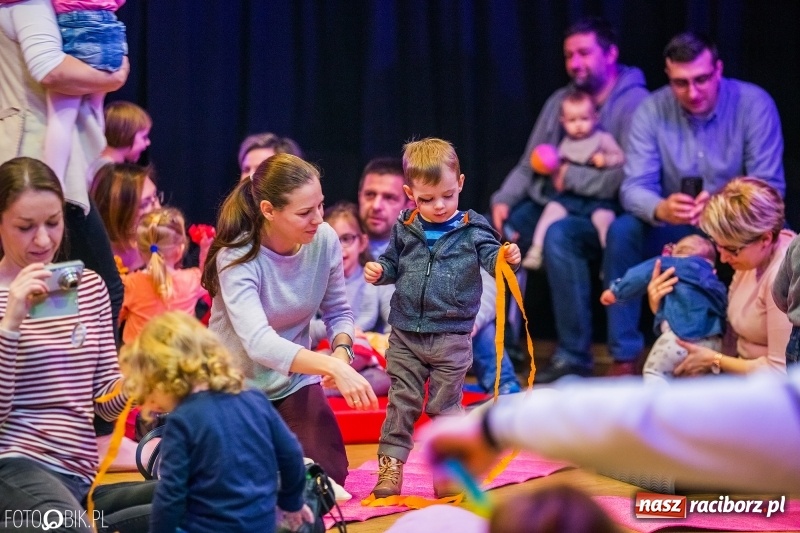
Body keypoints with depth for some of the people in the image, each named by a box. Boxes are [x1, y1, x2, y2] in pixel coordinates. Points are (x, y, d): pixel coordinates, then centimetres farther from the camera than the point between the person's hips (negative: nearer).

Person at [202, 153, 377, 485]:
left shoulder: (324, 240, -14)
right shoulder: (236, 257, -27)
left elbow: (338, 312, 2)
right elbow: (259, 343, -40)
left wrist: (341, 351, -21)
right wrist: (332, 367, -51)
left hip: (295, 384, 4)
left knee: (329, 480, -8)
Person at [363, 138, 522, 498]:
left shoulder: (472, 231, -5)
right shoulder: (404, 229, 3)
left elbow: (490, 258, -15)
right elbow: (393, 264, 15)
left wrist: (506, 258, -36)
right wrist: (378, 271, -5)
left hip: (451, 336, -2)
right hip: (406, 333, 2)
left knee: (445, 405, 7)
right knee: (402, 401, 6)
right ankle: (391, 464, 10)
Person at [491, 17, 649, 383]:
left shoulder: (635, 104, -11)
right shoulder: (559, 102, 13)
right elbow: (529, 166, 14)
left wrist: (570, 175, -14)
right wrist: (502, 200, -6)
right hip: (550, 206, 7)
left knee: (560, 235, -36)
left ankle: (574, 355, -28)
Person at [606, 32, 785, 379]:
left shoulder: (754, 104, -15)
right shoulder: (652, 111, -10)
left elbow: (770, 187, -19)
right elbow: (634, 187, -17)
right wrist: (660, 209, -43)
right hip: (676, 230, 2)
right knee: (623, 230, -26)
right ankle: (624, 356, -20)